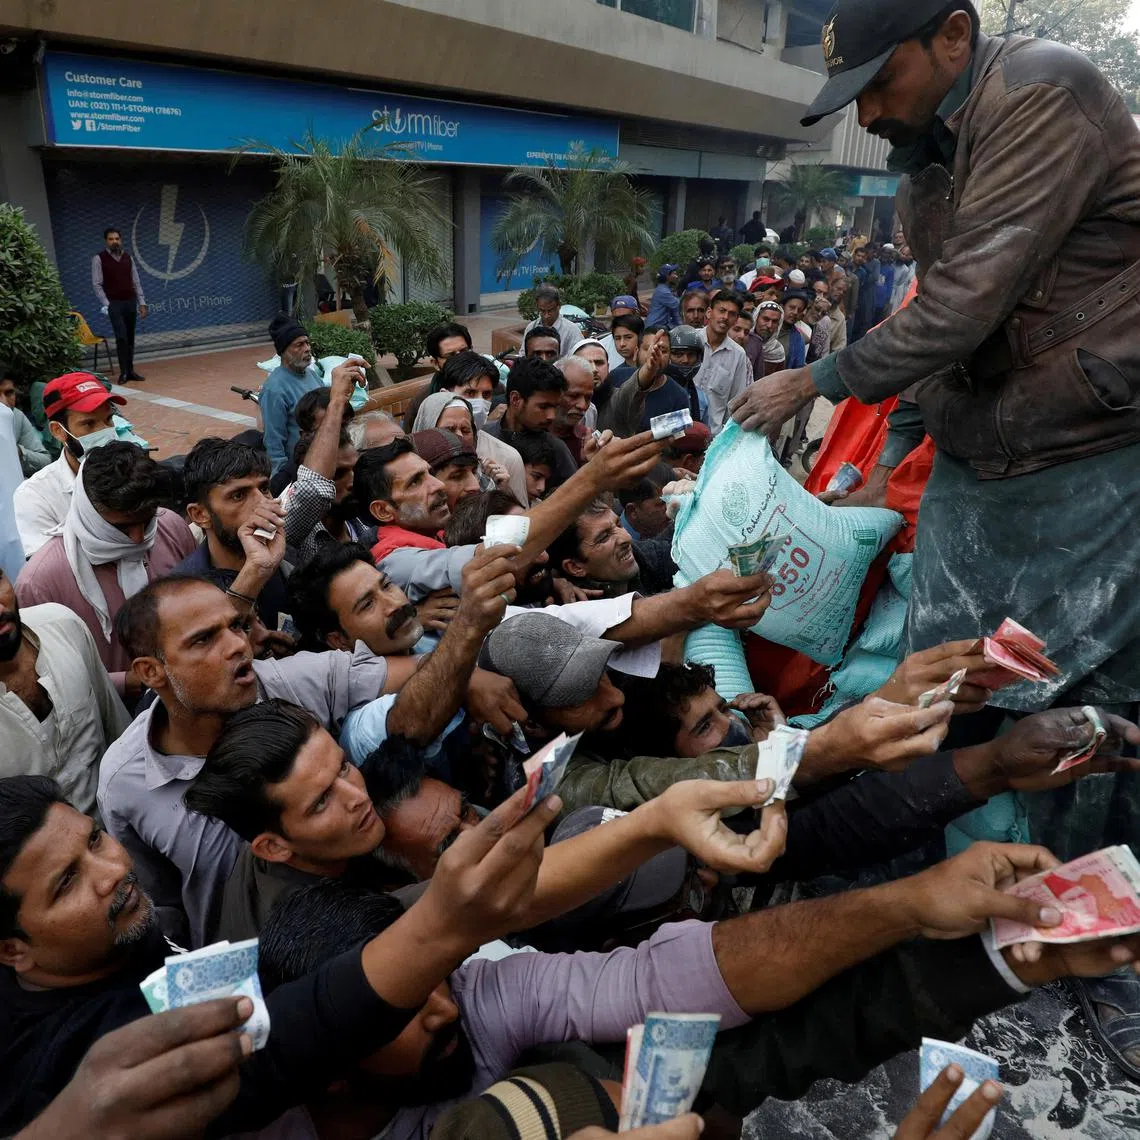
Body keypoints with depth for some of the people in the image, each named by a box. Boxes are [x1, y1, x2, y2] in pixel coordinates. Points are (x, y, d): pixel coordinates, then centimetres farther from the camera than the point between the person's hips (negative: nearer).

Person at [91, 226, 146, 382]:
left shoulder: (128, 258, 10)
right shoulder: (99, 259, -3)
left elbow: (136, 282, 11)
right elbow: (96, 284, -5)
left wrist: (142, 303, 4)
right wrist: (106, 304, -14)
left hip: (130, 302, 5)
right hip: (114, 303, -5)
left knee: (130, 338, 7)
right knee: (121, 337, -14)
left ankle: (130, 371, 14)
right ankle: (123, 372, -7)